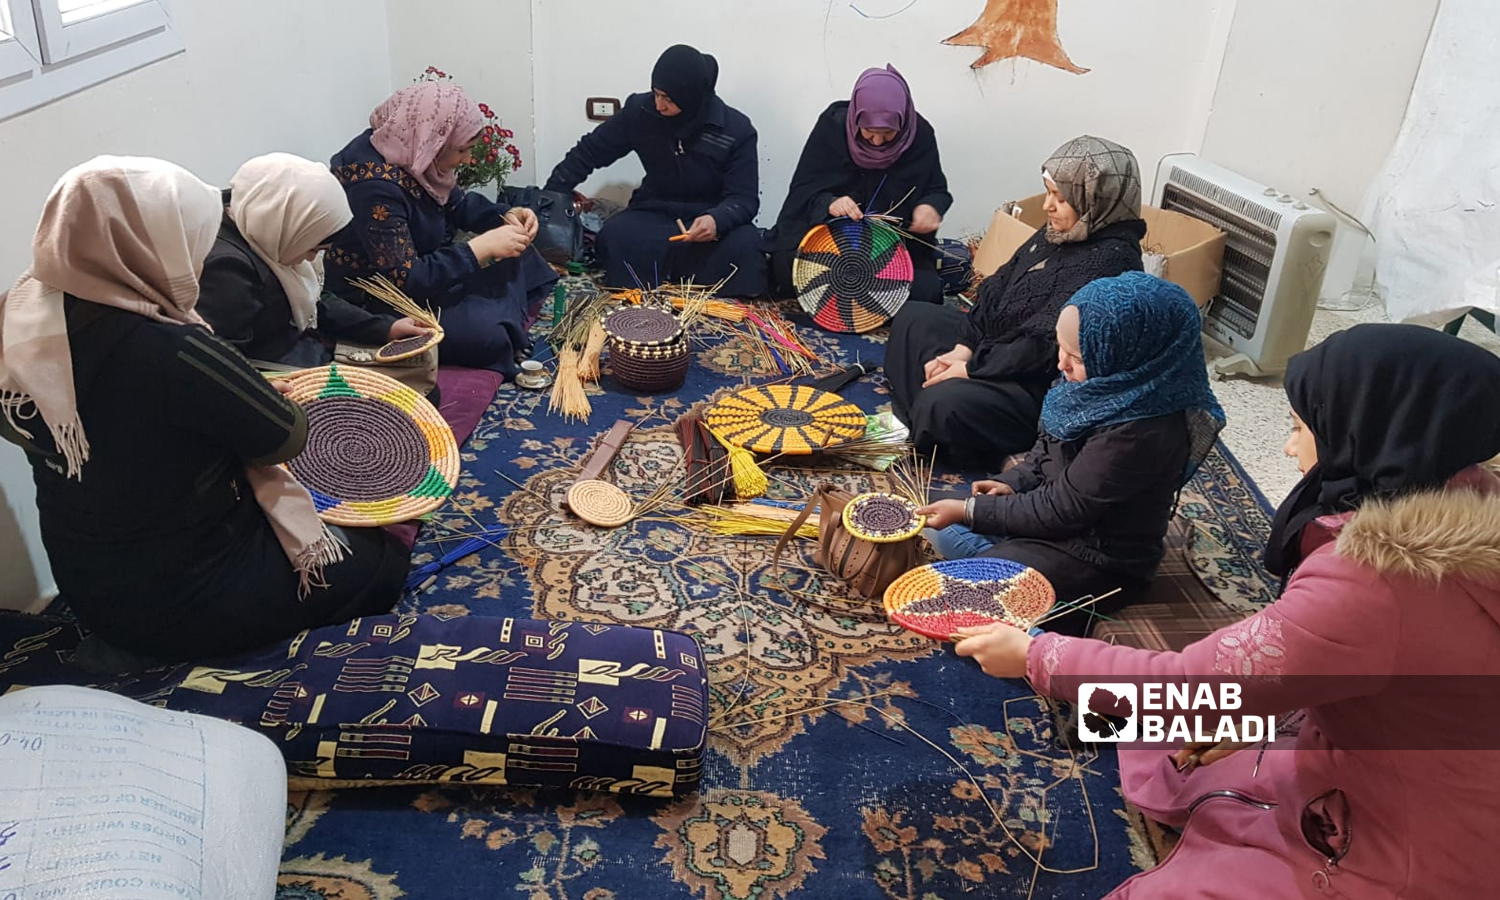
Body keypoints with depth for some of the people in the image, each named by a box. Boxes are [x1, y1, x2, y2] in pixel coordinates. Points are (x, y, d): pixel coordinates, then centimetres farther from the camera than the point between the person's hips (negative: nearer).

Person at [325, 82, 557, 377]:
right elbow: (406, 281, -33)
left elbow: (457, 203, 13)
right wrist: (482, 247, -31)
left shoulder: (414, 154, -4)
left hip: (425, 272, 10)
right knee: (484, 331, -28)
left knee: (519, 258, 7)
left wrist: (507, 216, -6)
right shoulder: (375, 185, -30)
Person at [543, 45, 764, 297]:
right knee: (615, 237, -31)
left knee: (745, 245, -35)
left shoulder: (737, 130, -11)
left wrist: (717, 220, -37)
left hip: (712, 219, -1)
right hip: (654, 214, 2)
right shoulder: (639, 111, -5)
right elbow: (589, 152, 7)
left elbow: (744, 198, -13)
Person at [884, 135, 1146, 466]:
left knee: (945, 404, -32)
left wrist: (972, 367, -21)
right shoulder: (1058, 233, 3)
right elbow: (999, 287, 7)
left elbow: (1045, 344, -28)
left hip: (1044, 386, -10)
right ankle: (916, 420, 1)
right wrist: (964, 348, -5)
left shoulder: (1110, 260, -25)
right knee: (913, 318, 12)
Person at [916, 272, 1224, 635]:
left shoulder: (1140, 432, -33)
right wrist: (1013, 483, -5)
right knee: (945, 534, 14)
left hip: (1096, 560, -9)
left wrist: (969, 511, -20)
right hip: (1058, 516, 9)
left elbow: (1061, 510, -26)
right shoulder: (1105, 386, -7)